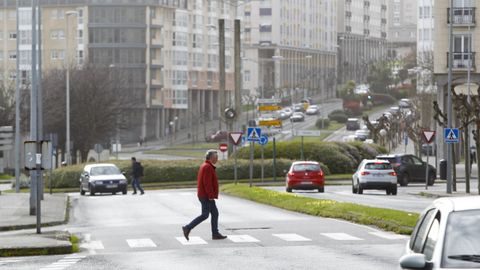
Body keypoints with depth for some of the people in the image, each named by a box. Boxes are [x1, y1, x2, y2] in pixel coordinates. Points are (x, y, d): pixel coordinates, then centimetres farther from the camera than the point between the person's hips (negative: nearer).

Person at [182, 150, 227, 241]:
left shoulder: (204, 166, 16)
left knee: (215, 213, 9)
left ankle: (215, 234, 9)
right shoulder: (208, 167, -16)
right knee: (205, 215, -7)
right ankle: (187, 228, -6)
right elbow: (207, 183, -23)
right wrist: (211, 195, -22)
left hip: (205, 195, 10)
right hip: (206, 196, -10)